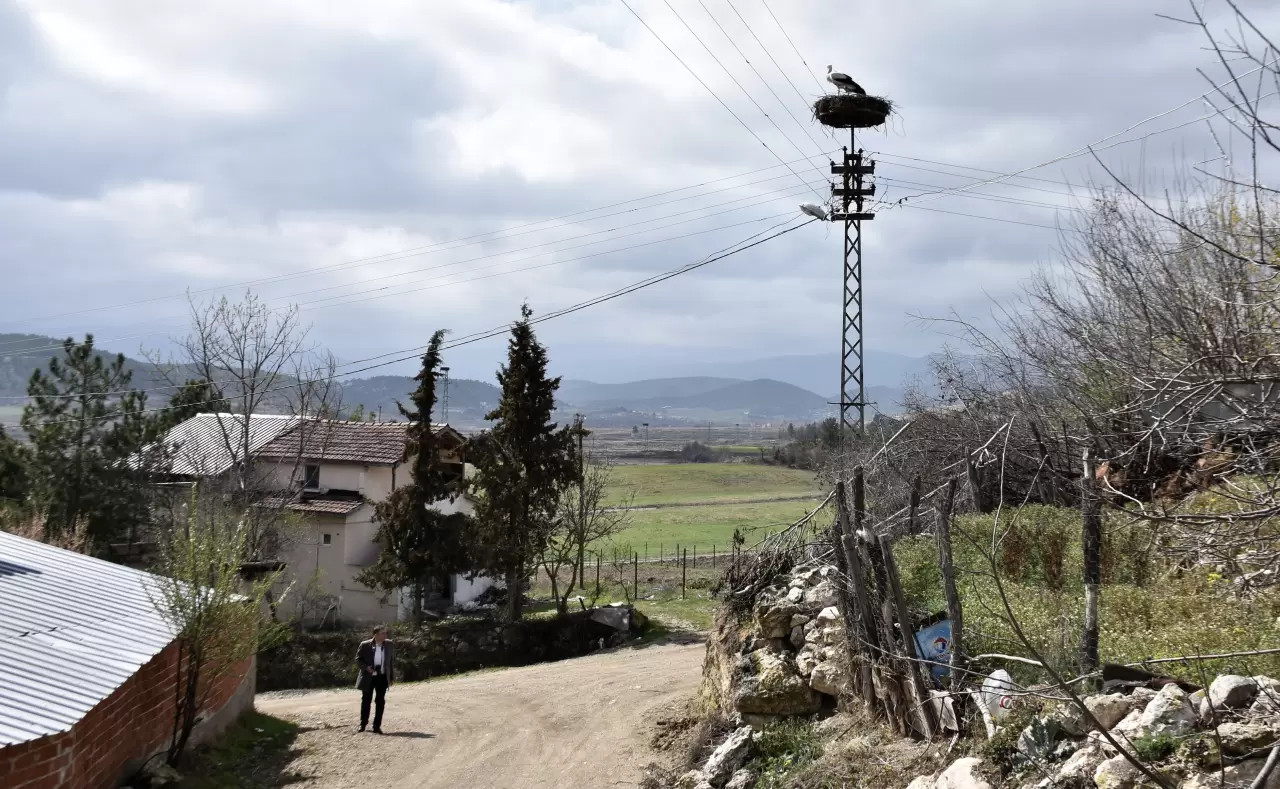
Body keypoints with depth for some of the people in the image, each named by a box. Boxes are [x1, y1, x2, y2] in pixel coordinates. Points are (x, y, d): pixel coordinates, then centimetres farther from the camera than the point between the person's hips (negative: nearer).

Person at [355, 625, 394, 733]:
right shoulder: (365, 645, -9)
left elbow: (392, 660, 8)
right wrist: (366, 667, -18)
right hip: (368, 677, -2)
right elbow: (358, 659, -2)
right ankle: (363, 723, 24)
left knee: (380, 702, 1)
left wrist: (391, 676, 5)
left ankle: (377, 726, 8)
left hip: (382, 677, 2)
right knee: (366, 701, 8)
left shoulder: (389, 645, 0)